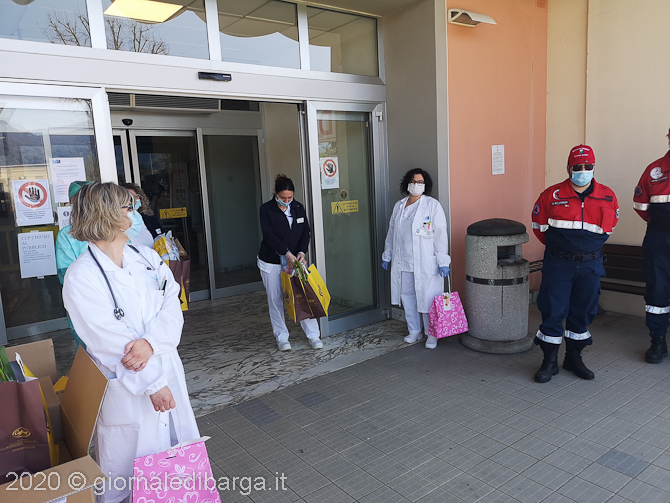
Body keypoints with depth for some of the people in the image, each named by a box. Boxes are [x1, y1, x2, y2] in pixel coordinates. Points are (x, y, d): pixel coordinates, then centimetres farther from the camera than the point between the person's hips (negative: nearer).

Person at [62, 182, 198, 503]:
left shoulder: (147, 257, 3)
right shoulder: (81, 277, -14)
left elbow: (172, 305, -6)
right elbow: (108, 341, -18)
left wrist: (151, 341, -25)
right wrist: (153, 382, -16)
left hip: (167, 373, 5)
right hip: (125, 389, -5)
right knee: (127, 474, 11)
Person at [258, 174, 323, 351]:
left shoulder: (298, 208, 4)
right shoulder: (266, 209, -8)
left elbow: (305, 232, 2)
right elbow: (269, 235, -17)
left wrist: (301, 252, -14)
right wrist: (287, 253, -24)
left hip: (294, 259, 2)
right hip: (271, 262, -2)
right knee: (275, 300, 5)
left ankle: (314, 335, 8)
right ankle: (282, 338, 18)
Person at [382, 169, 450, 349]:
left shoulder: (433, 205, -5)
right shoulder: (399, 206, 12)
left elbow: (440, 235, -8)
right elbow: (392, 232, 19)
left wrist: (443, 262, -13)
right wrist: (387, 255, 21)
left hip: (426, 263, -5)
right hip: (403, 262, 6)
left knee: (428, 299, -2)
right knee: (407, 296, 12)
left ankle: (432, 334, 15)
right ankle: (414, 331, 28)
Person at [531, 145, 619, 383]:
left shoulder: (608, 197, 2)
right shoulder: (552, 195, -6)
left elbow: (609, 227, 18)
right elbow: (539, 224, 7)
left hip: (590, 265, 3)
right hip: (558, 264, -2)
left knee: (583, 311, 11)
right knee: (553, 310, -2)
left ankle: (574, 358, 28)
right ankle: (550, 361, 12)